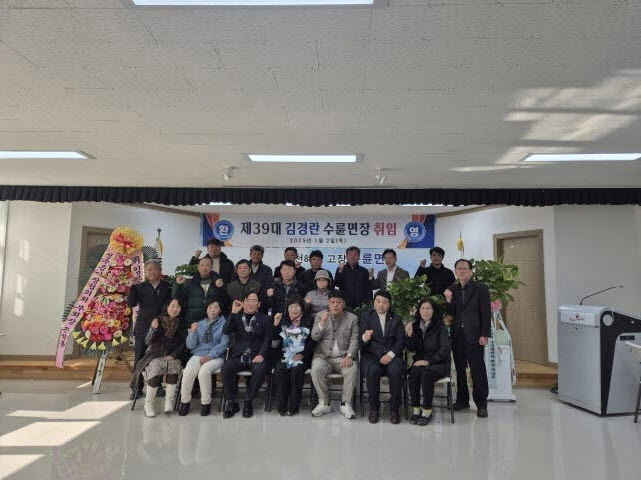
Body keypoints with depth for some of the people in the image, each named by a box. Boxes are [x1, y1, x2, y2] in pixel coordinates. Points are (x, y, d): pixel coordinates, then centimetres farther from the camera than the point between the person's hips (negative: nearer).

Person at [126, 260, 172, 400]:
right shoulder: (140, 287, 7)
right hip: (143, 327, 1)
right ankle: (137, 388, 11)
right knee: (139, 358, 3)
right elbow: (131, 304, -4)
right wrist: (133, 287, -13)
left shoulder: (167, 287, 5)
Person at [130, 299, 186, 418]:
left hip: (172, 356, 1)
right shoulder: (158, 321, 2)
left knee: (174, 364, -31)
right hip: (156, 355, -1)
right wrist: (153, 329, -23)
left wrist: (173, 355, -12)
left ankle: (169, 401, -23)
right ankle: (148, 404, -19)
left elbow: (183, 344, 4)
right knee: (157, 367, -31)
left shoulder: (181, 324, 5)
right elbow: (148, 342, -4)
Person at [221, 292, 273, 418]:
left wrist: (261, 355, -15)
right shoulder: (237, 317, 17)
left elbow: (267, 340, 2)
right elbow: (225, 331, 0)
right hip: (238, 356, 2)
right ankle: (231, 402, -10)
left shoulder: (265, 319, 12)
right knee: (226, 367, -27)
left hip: (256, 356, -1)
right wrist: (233, 313, -10)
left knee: (260, 369, -32)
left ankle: (248, 402, -12)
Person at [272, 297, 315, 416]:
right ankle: (282, 406, -15)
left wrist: (302, 355, -13)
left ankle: (294, 406, -17)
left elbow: (312, 341, -1)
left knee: (296, 371, -29)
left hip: (302, 357, -2)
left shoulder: (309, 320, 6)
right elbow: (275, 339, 9)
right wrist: (276, 324, -6)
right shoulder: (283, 320, 15)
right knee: (279, 370, -25)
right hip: (285, 356, 2)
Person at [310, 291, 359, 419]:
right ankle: (324, 403, -12)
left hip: (344, 357, 0)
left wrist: (349, 356, -17)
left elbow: (354, 340, 1)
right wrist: (322, 322, -17)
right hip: (324, 356, 1)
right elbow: (314, 337, 0)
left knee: (352, 369, -30)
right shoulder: (320, 316, 10)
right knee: (316, 369, -30)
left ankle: (346, 404, -12)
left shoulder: (352, 318, 9)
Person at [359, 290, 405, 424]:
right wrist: (365, 338, -27)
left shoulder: (396, 319, 12)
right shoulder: (366, 317, 9)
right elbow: (363, 340, -1)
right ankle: (374, 408, -12)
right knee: (373, 371, -32)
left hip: (392, 355, 1)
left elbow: (401, 340, 4)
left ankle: (394, 409, -11)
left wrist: (390, 354, -13)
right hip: (372, 354, -1)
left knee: (396, 371, -30)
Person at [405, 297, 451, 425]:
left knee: (426, 375, -32)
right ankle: (416, 409, -17)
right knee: (414, 373, -28)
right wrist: (409, 335, -11)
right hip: (420, 361, 3)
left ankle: (427, 411, -18)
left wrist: (428, 361, -17)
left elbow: (445, 349, -10)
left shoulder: (440, 326, -4)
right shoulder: (415, 326, 8)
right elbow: (412, 349, 8)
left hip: (438, 363, -3)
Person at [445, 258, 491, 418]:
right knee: (460, 369, 11)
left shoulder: (481, 288, -2)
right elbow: (450, 313, 8)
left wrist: (484, 335, -10)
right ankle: (462, 400, 23)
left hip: (474, 335, -4)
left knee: (478, 370, -1)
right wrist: (448, 300, -10)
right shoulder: (452, 289, 9)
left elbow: (486, 313, -5)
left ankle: (481, 404, 9)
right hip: (457, 335, 4)